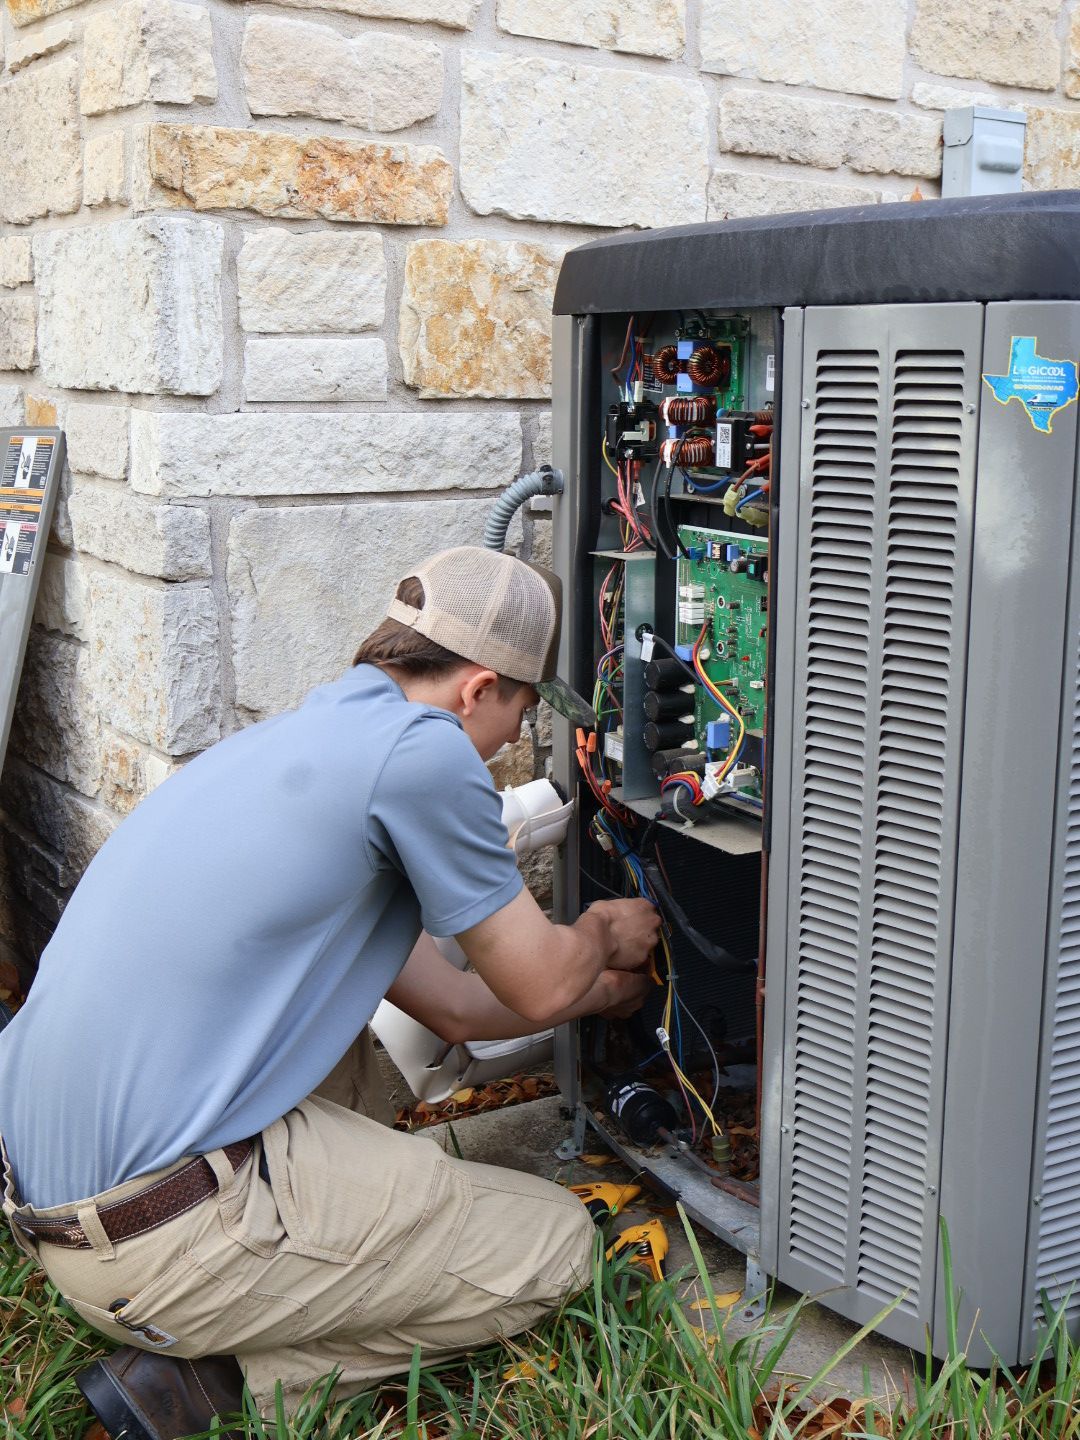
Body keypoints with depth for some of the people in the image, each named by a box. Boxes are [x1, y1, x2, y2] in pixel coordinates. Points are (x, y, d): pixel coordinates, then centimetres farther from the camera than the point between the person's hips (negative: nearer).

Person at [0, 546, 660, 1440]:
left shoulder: (314, 734, 16)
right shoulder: (422, 747, -13)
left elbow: (456, 1005, 23)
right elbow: (540, 988, -1)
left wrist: (615, 989, 37)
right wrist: (603, 935, 22)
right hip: (164, 1243, -10)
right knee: (556, 1244, 5)